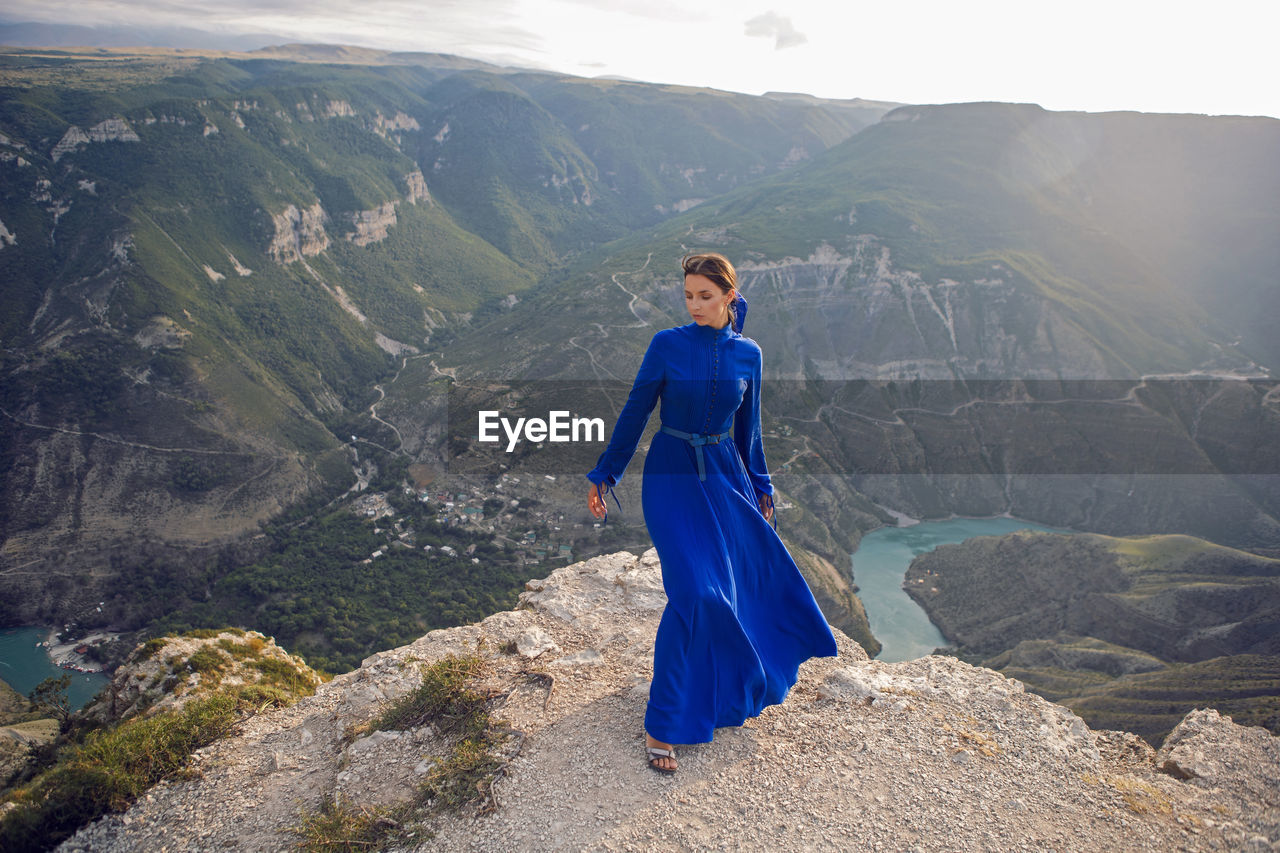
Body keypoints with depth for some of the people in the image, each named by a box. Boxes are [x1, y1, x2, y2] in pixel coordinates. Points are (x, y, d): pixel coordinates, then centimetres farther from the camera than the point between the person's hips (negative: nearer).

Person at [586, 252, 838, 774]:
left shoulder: (747, 354, 2)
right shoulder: (667, 345, -8)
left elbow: (748, 428, 12)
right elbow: (635, 412, -3)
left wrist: (759, 488, 17)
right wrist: (603, 477, -1)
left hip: (725, 476, 4)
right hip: (672, 478, -4)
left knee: (741, 578, 13)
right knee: (695, 590, -15)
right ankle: (661, 725, -3)